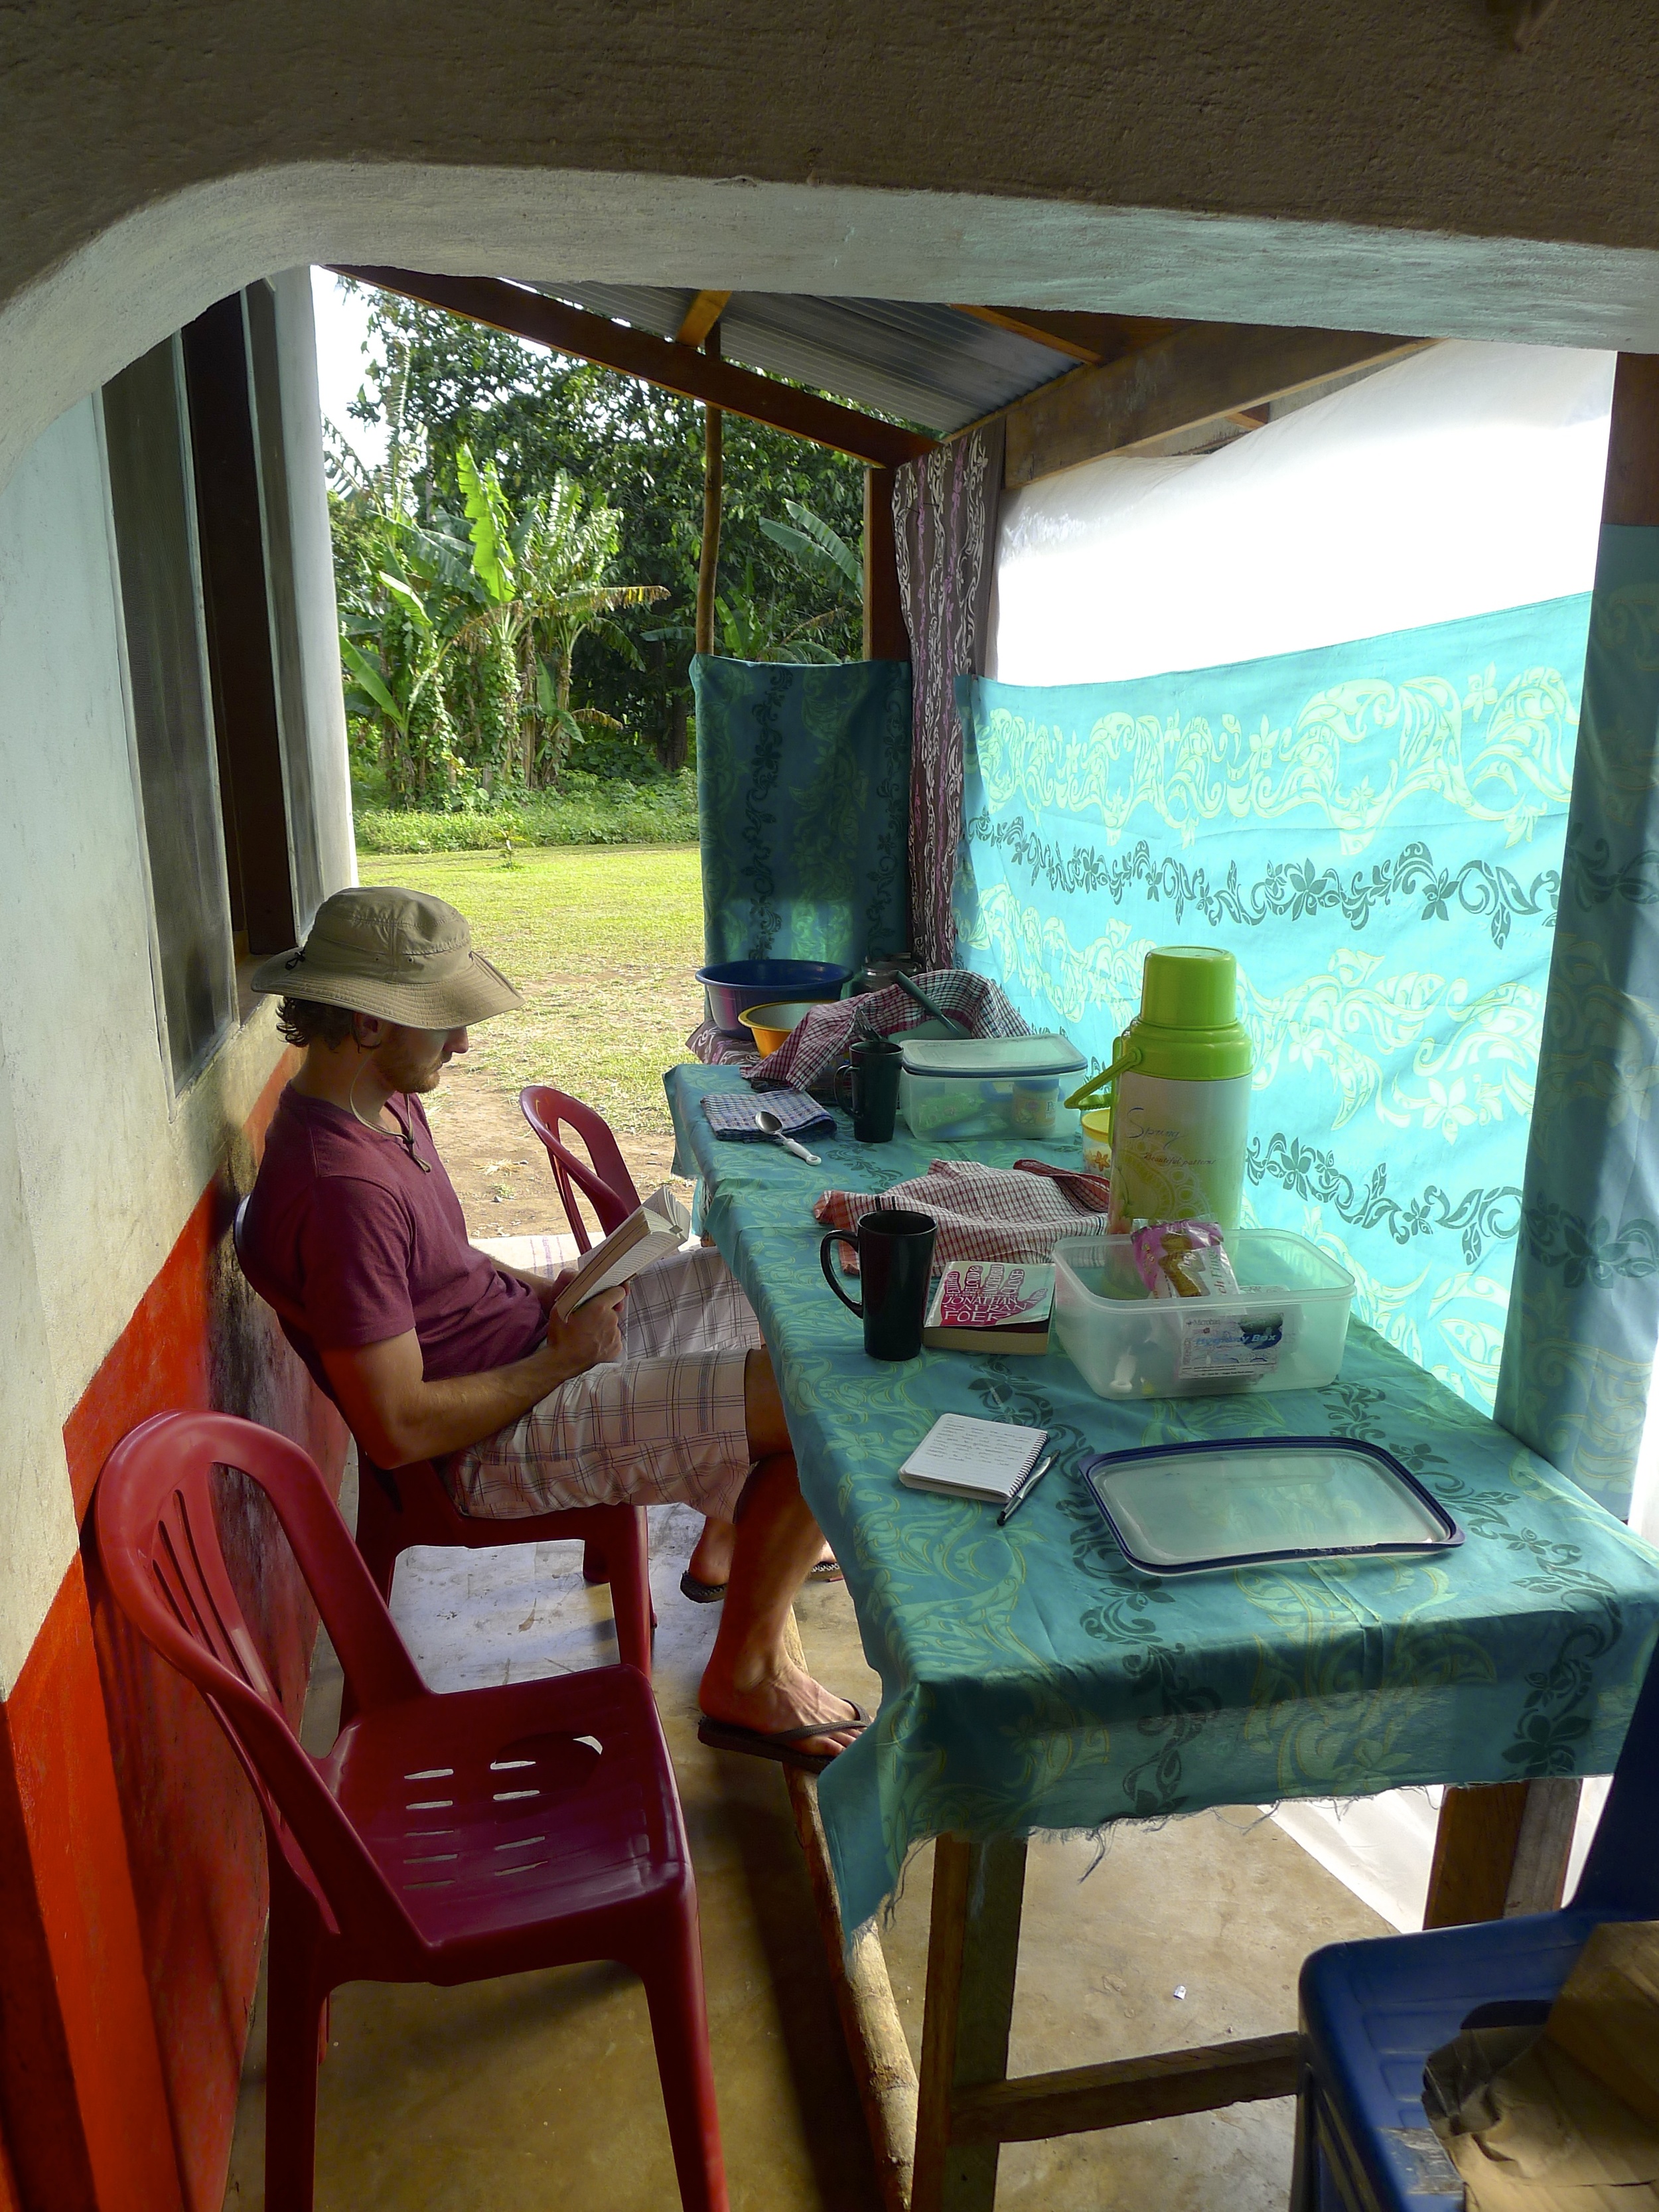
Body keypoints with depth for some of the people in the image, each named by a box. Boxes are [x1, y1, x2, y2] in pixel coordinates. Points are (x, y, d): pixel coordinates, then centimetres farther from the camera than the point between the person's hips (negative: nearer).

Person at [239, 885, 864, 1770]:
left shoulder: (385, 1102, 4)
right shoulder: (340, 1186, -28)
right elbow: (398, 1429, -27)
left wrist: (549, 1292, 2)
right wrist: (563, 1358, -16)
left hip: (540, 1333, 10)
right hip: (503, 1435, -10)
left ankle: (743, 1534, 27)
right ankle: (746, 1676, 1)